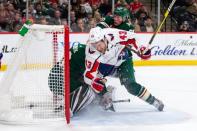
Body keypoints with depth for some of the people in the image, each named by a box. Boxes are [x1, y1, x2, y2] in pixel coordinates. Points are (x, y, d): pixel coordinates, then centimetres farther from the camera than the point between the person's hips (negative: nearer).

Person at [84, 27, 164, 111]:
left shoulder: (114, 35, -37)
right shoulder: (91, 53, -34)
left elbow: (130, 37, -16)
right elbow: (89, 74, -35)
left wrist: (140, 50, -12)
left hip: (123, 60, -2)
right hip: (105, 65, 2)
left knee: (130, 85, -16)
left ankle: (153, 101, 0)